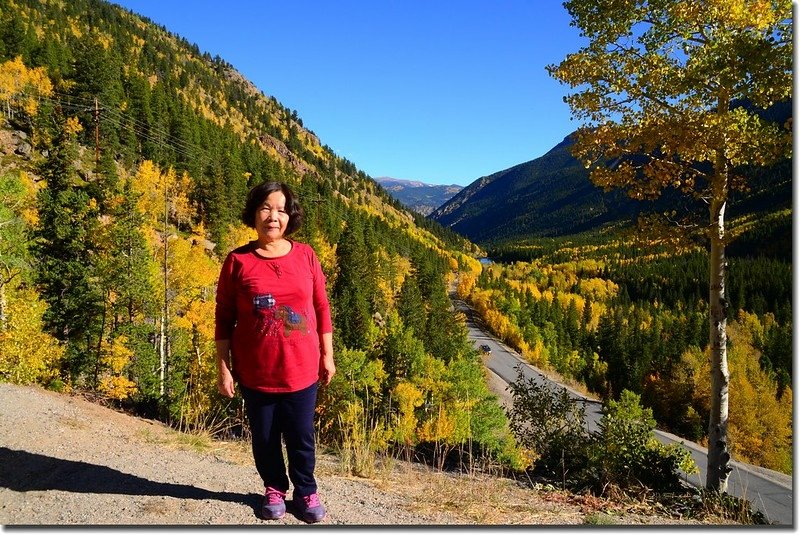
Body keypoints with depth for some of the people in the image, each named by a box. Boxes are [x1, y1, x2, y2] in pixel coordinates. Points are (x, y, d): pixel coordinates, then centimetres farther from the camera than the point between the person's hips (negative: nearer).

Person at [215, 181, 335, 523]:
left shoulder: (305, 255, -2)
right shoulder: (237, 261, -5)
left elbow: (321, 308, 4)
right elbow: (224, 318, -1)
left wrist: (327, 356, 4)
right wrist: (223, 367, -3)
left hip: (301, 369, 1)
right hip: (255, 372, 0)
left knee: (301, 437, 12)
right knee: (264, 437, 15)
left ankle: (306, 492, 34)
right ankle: (275, 489, 39)